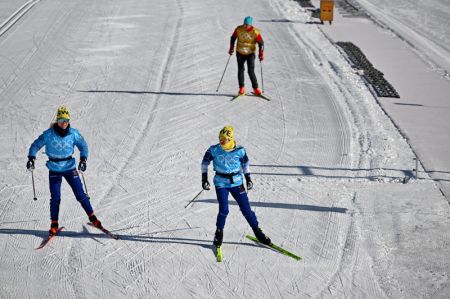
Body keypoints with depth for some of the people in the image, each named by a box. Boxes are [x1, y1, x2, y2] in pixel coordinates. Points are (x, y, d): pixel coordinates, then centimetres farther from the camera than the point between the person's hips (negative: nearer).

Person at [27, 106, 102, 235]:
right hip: (54, 170, -1)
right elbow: (35, 145, -3)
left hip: (70, 167, 1)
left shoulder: (73, 133, -8)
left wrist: (83, 159, -8)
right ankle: (54, 224, 11)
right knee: (55, 197, -3)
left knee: (80, 194, 0)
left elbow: (83, 146, 5)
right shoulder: (48, 134, -12)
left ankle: (92, 217, 14)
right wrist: (31, 158, -16)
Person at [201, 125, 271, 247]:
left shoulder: (239, 150, -8)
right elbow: (205, 162, 4)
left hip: (237, 182, 1)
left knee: (246, 209, 2)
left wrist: (248, 178, 11)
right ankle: (219, 233, 10)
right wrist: (204, 178, 0)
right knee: (223, 210, -13)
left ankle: (257, 232, 17)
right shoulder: (214, 150, -9)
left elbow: (245, 163, 10)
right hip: (221, 183, -1)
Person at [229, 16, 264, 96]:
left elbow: (261, 43, -8)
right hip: (240, 53, 2)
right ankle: (242, 88, 11)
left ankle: (255, 88, 3)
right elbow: (233, 38, 7)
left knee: (251, 71, -9)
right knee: (240, 70, 2)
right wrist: (231, 48, 5)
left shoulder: (255, 32, -15)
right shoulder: (239, 29, -9)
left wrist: (261, 53, -15)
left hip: (250, 54, -2)